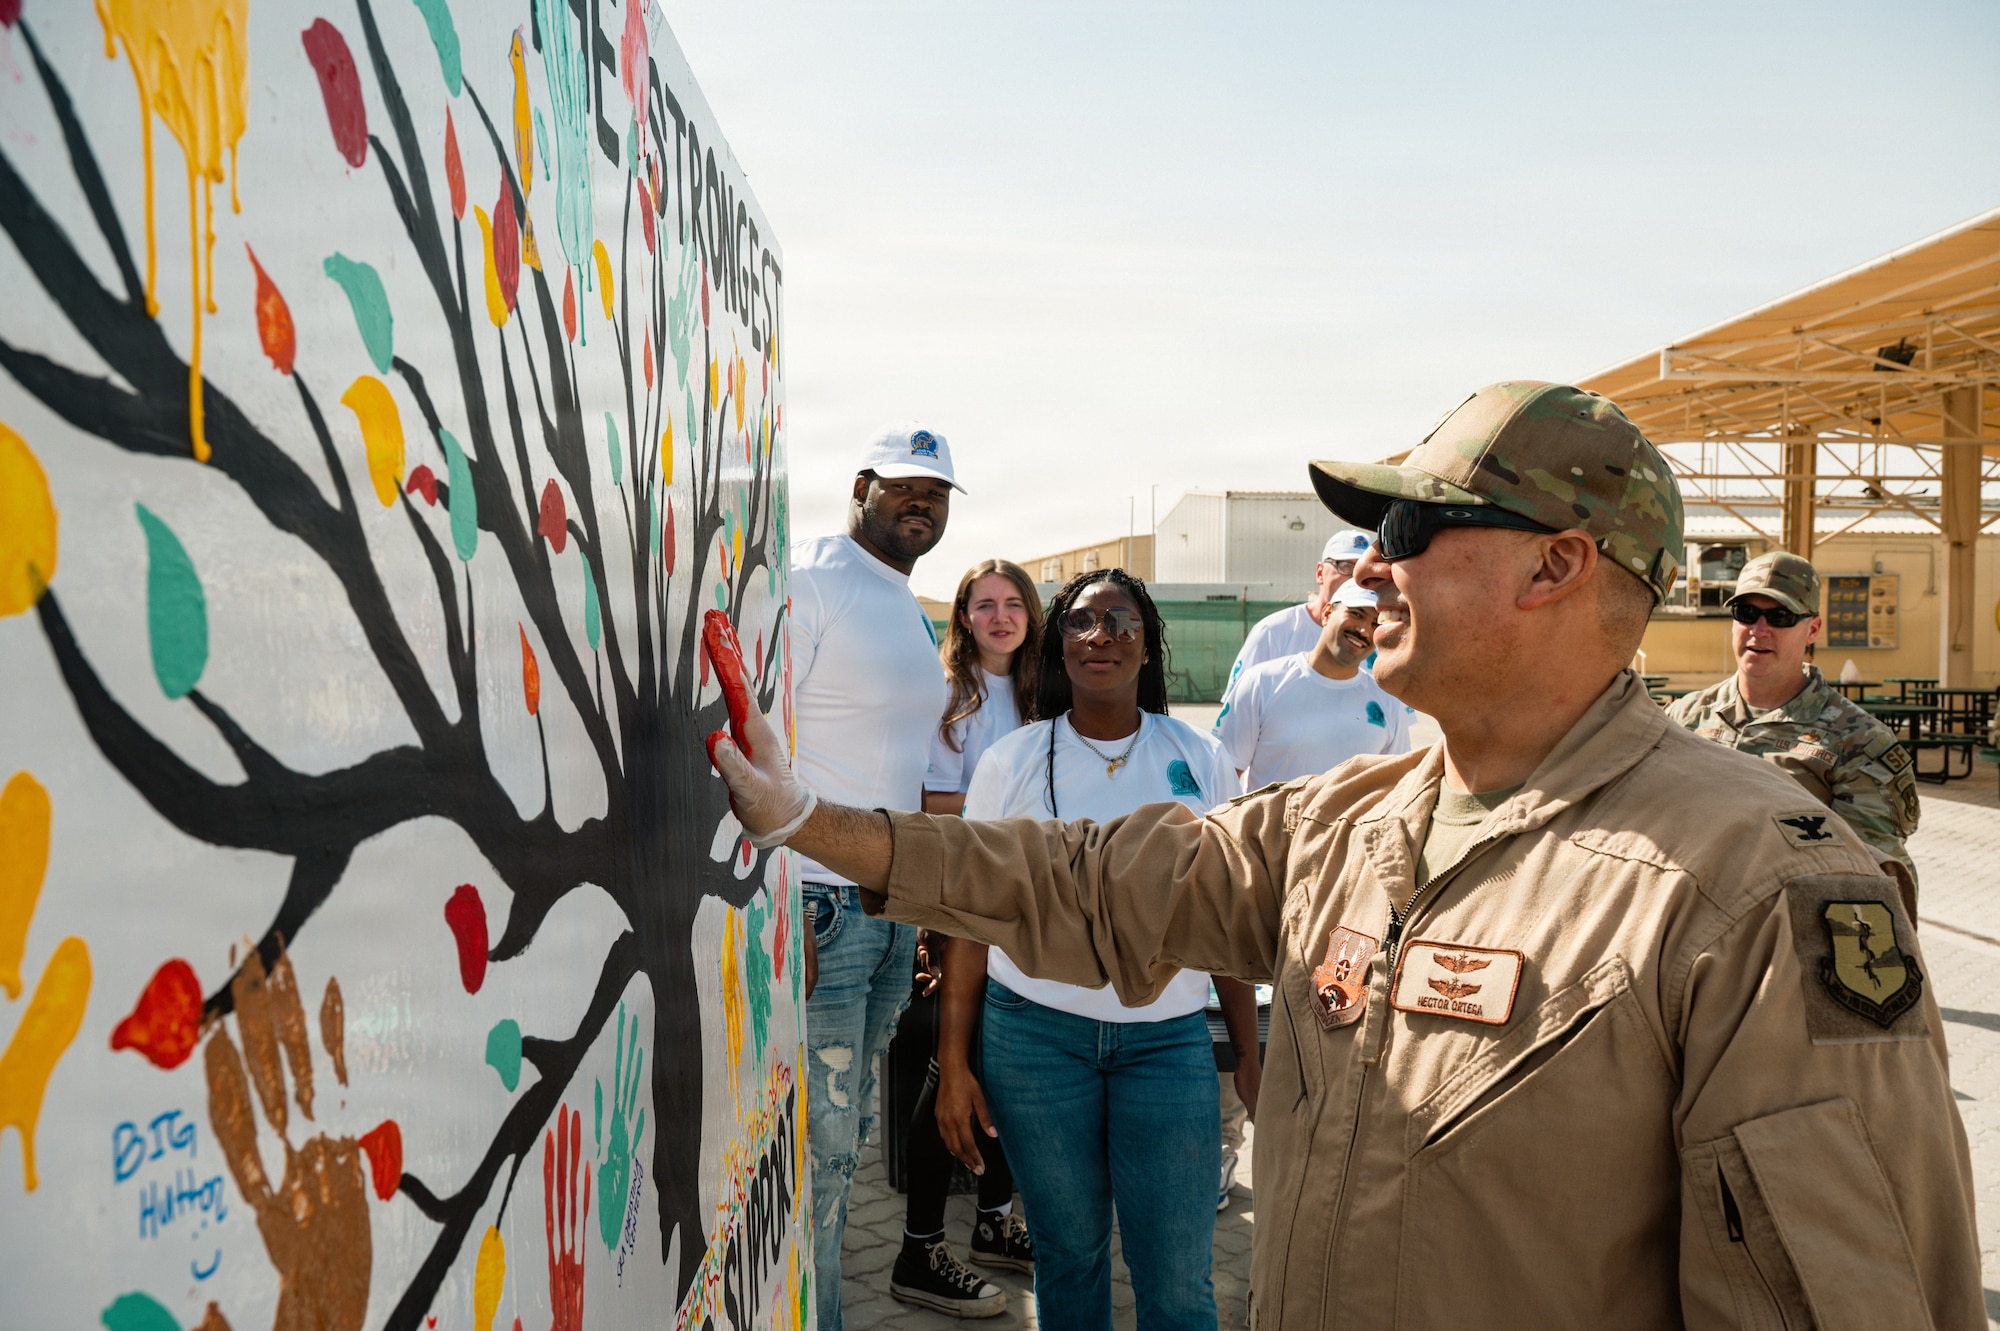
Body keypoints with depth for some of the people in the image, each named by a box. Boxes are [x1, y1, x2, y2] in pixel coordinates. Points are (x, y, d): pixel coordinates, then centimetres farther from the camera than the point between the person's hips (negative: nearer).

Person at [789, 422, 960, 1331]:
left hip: (891, 907, 8)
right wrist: (779, 908, -22)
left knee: (845, 1136, 17)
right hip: (817, 907, -8)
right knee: (818, 1145, -1)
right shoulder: (805, 580, -10)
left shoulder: (913, 612, 17)